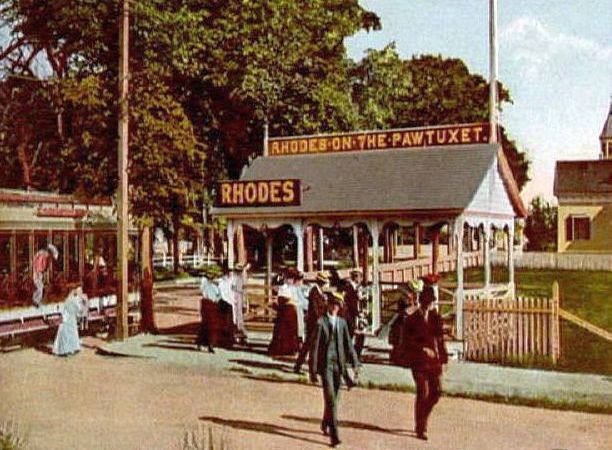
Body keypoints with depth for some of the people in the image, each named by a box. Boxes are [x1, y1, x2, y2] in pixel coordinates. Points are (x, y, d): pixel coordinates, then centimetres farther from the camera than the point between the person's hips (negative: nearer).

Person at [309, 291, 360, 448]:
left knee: (333, 398, 14)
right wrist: (313, 370, -6)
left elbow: (348, 344, 9)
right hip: (325, 365, -5)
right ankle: (334, 433, -11)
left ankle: (325, 424, 36)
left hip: (338, 365, 5)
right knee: (330, 398, -11)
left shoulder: (342, 323, 9)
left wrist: (355, 364, 0)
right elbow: (314, 347, -5)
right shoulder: (320, 322, -5)